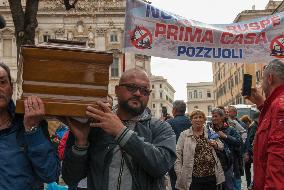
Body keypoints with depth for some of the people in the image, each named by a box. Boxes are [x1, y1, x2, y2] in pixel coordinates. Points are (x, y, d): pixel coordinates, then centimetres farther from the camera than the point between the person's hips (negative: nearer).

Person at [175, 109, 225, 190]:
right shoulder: (184, 135, 0)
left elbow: (221, 146, 20)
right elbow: (178, 154, -3)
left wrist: (216, 144, -3)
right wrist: (179, 173, -11)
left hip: (211, 176, 4)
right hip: (193, 178, -3)